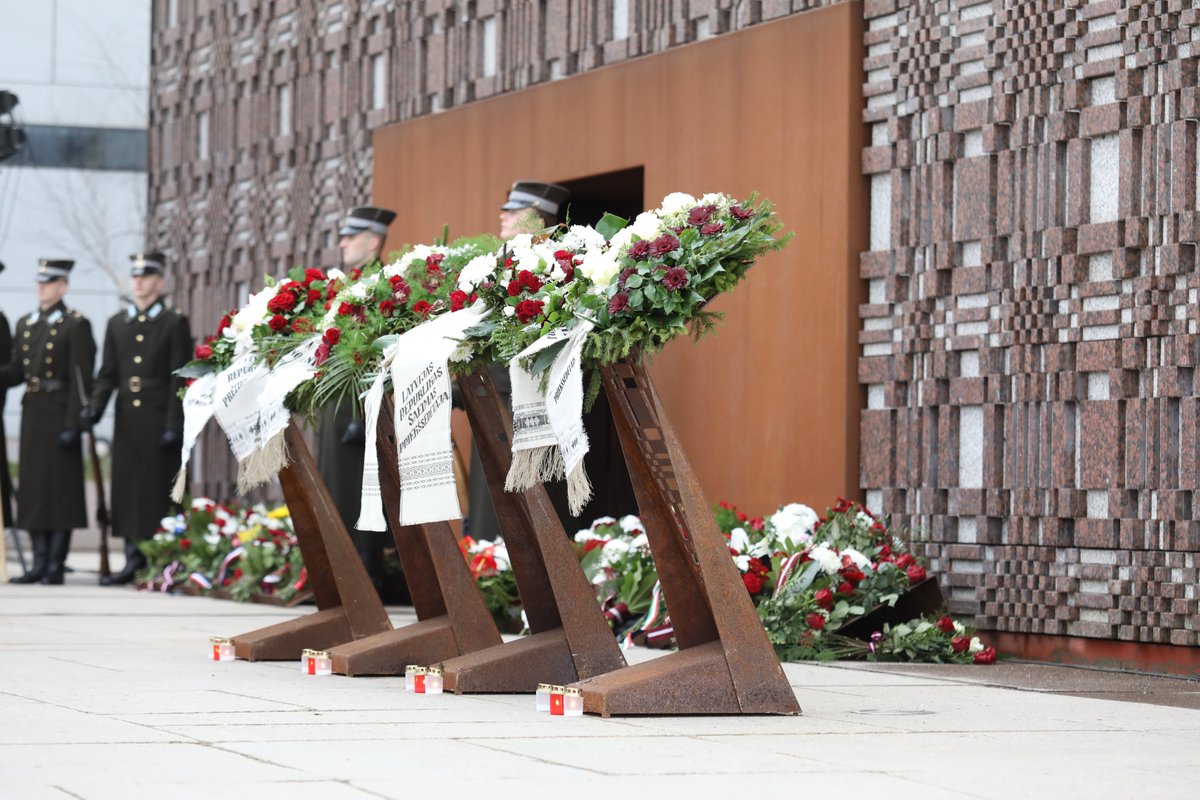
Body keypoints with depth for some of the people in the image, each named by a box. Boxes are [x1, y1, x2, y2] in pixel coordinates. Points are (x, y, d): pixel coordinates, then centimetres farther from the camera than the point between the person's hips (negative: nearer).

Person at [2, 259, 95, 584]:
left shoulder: (76, 325, -5)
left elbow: (81, 380, -10)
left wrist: (73, 425, -15)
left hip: (60, 414, -6)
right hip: (32, 411, 6)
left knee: (61, 489, -4)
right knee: (32, 487, 6)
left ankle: (56, 566, -1)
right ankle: (40, 563, 10)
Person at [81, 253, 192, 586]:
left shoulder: (175, 323, 0)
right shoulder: (117, 324, 14)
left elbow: (179, 379, -4)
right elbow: (107, 374, 14)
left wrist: (174, 426, -11)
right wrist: (94, 407, -3)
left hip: (159, 419, -5)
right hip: (127, 421, 5)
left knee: (160, 492, -4)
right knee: (128, 489, 3)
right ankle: (134, 558, 7)